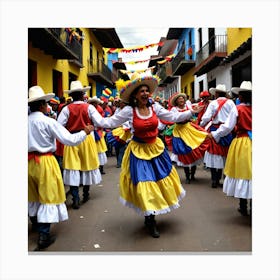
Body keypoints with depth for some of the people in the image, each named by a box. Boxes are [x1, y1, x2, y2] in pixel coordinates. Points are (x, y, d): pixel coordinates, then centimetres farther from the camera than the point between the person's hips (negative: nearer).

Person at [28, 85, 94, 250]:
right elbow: (70, 140, -17)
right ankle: (44, 236, 5)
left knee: (34, 194, 23)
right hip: (45, 162, -6)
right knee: (47, 196, 4)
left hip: (30, 161, 6)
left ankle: (35, 223, 46)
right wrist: (85, 132, -3)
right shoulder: (48, 122, -15)